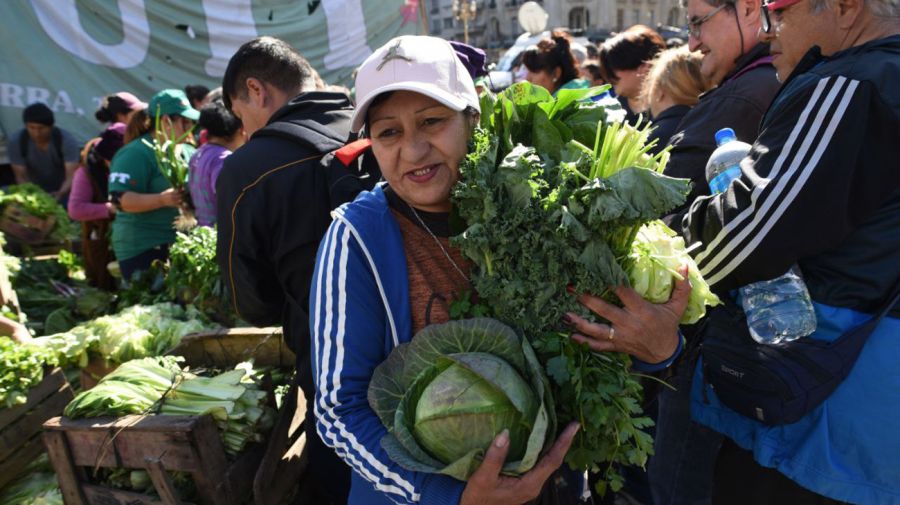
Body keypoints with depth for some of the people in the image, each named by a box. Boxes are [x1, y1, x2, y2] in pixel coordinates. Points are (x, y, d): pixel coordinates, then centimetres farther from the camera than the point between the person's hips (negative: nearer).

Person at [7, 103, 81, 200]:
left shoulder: (68, 141, -23)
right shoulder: (15, 142, -16)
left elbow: (72, 176, -27)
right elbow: (21, 177, -13)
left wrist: (60, 194, -47)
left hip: (63, 192, -1)